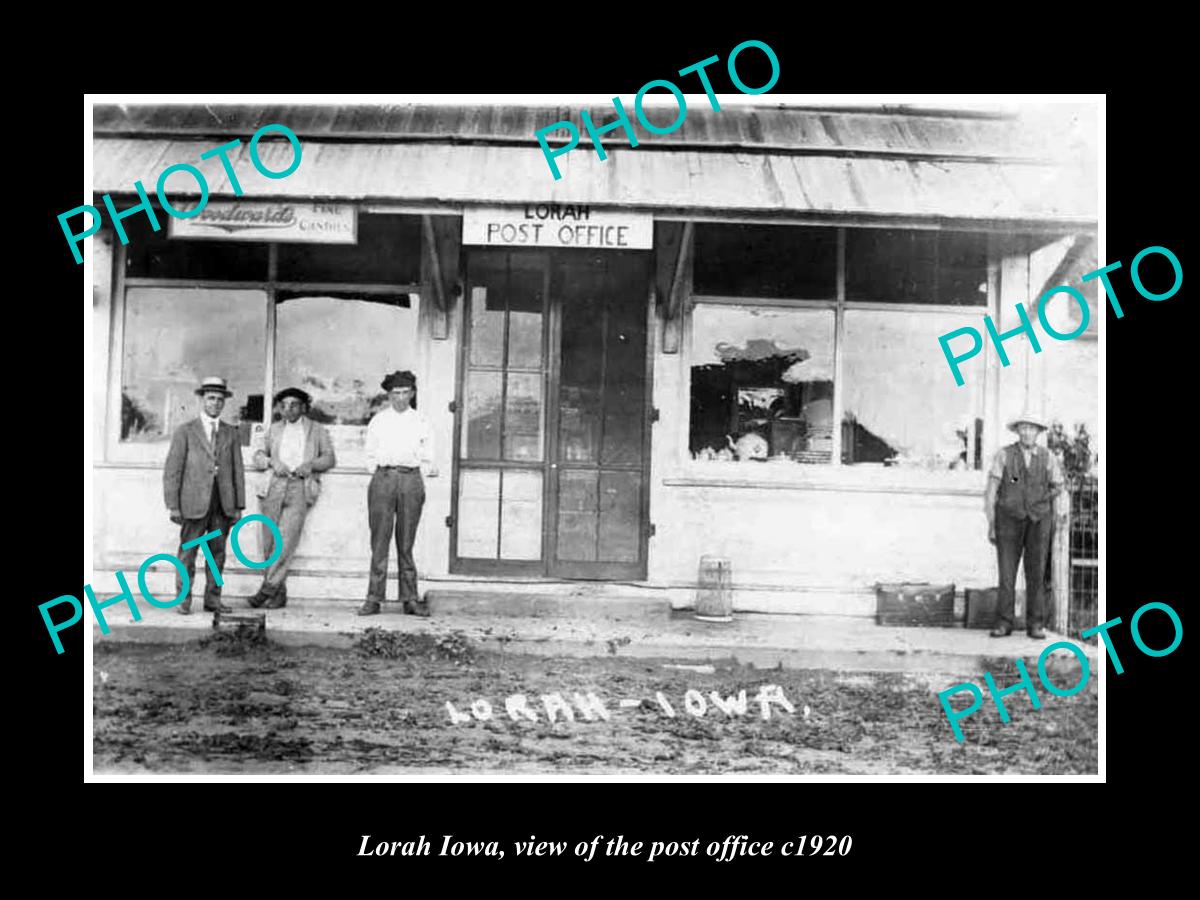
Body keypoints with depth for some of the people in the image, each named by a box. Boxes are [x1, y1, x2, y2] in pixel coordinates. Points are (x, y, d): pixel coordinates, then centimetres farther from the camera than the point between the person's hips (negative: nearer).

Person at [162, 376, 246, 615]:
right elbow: (172, 470, 0)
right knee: (187, 553, -1)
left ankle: (212, 599, 12)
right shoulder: (185, 431, 3)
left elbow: (237, 471, 11)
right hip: (194, 503, -3)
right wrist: (173, 506, -7)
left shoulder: (230, 433, 12)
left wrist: (239, 506, 6)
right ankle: (183, 600, 7)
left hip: (223, 505, 3)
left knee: (217, 553, 6)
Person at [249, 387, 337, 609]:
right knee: (269, 540, -6)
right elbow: (258, 456, 17)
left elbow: (330, 458, 10)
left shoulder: (317, 430, 16)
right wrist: (272, 462, -4)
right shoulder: (274, 429, 23)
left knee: (285, 538, -18)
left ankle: (268, 587, -18)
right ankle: (279, 593, -2)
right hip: (277, 485, 3)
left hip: (301, 486, -3)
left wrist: (312, 464, -9)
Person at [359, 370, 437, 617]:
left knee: (406, 543, 2)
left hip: (411, 479, 0)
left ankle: (410, 599, 5)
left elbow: (427, 459, 14)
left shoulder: (421, 422, 12)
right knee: (379, 541, -3)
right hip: (383, 478, 0)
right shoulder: (378, 420, 12)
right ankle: (374, 598, 0)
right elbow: (370, 455, 16)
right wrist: (377, 474, 4)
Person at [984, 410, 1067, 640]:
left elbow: (1058, 491, 6)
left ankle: (1035, 625, 6)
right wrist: (990, 524, -5)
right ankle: (1004, 624, 4)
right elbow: (991, 491, -2)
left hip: (1038, 521, 1)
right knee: (1007, 573, -3)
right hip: (1009, 519, -1)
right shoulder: (1003, 455, -2)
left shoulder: (1049, 458, 3)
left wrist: (1060, 514, -15)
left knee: (1036, 573, -1)